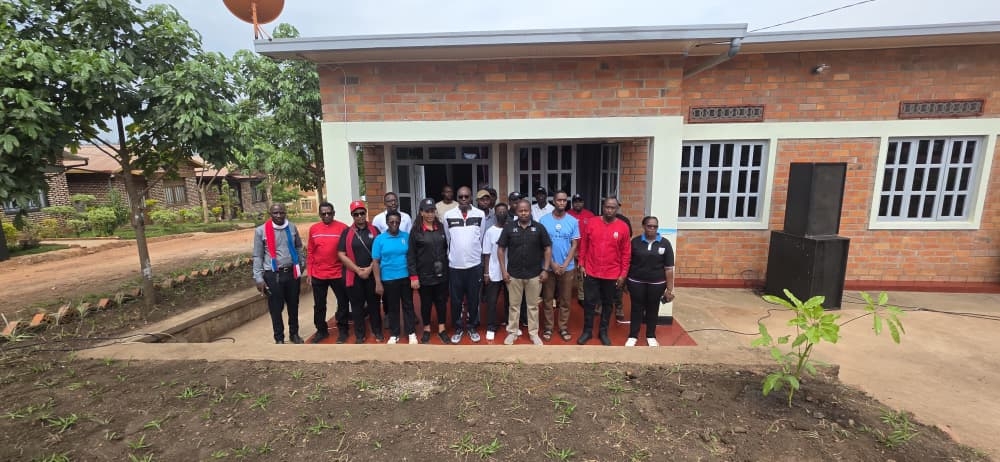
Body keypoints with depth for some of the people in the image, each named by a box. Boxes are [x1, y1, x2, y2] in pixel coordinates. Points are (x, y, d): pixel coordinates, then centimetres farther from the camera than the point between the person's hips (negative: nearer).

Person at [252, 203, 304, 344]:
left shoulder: (292, 227, 2)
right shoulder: (261, 231, -7)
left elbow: (299, 246, 16)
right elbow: (257, 256, -4)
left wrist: (300, 265, 12)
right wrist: (259, 278, -8)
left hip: (292, 272, 3)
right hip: (273, 275, -3)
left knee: (293, 305, 15)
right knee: (276, 308, 7)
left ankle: (294, 333, 32)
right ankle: (279, 338, 24)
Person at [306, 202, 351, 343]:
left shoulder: (343, 228, -7)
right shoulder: (313, 229, 2)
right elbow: (310, 252, 6)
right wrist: (309, 273, 5)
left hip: (338, 274, -2)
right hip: (318, 275, 3)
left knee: (343, 303, 9)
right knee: (319, 305, 14)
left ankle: (342, 329, 26)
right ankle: (321, 330, 31)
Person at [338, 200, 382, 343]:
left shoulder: (374, 230, 3)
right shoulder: (347, 232, 2)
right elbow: (341, 255, -3)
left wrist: (370, 268, -10)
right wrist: (358, 270, -9)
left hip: (372, 275, 0)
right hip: (354, 275, 0)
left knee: (374, 304, 10)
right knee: (357, 306, 9)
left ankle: (377, 331, 25)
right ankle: (359, 335, 22)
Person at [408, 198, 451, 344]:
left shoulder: (441, 228, 3)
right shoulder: (416, 231, -5)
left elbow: (447, 249, 8)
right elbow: (411, 255, -6)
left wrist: (448, 268, 4)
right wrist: (413, 276, -10)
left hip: (441, 274, 2)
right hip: (424, 275, -2)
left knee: (442, 302, 11)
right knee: (426, 303, 12)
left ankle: (441, 329, 28)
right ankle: (426, 330, 30)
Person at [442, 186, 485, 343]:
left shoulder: (480, 214, -2)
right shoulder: (448, 215, -3)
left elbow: (482, 239, 6)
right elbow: (447, 239, 7)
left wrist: (477, 255, 10)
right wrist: (452, 255, 11)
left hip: (474, 265, 0)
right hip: (454, 266, 0)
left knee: (473, 299, 12)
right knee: (456, 300, 10)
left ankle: (473, 327, 28)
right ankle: (458, 328, 27)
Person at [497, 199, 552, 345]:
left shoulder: (539, 227, -2)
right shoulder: (509, 228, -2)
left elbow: (547, 248, 2)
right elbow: (501, 249, 1)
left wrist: (545, 269, -4)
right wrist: (503, 270, -4)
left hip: (534, 274, 0)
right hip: (513, 274, 0)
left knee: (533, 305, 12)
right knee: (514, 305, 11)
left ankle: (533, 333, 26)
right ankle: (512, 332, 26)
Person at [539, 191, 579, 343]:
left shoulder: (573, 221, -1)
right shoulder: (544, 220, -5)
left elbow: (574, 245, -1)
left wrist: (565, 265, -10)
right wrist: (552, 264, -10)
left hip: (567, 268, 1)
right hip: (548, 267, -1)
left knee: (565, 300, 11)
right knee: (548, 300, 9)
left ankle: (563, 328, 25)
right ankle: (548, 328, 22)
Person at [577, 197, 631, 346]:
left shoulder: (623, 227, -5)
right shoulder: (591, 223, -4)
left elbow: (626, 253, -1)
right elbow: (583, 245, 3)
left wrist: (623, 274, -3)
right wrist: (582, 264, 0)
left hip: (612, 274, 0)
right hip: (591, 272, 0)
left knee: (607, 303, 14)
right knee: (589, 302, 9)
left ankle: (603, 332, 31)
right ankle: (587, 331, 25)